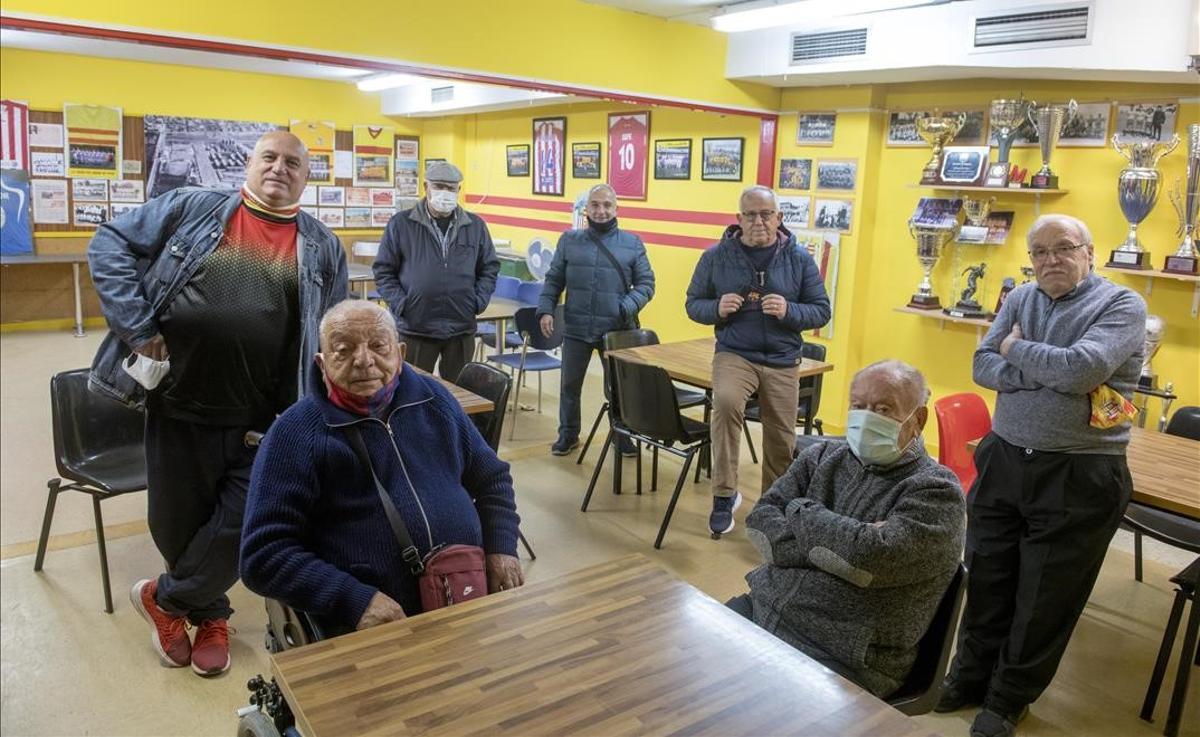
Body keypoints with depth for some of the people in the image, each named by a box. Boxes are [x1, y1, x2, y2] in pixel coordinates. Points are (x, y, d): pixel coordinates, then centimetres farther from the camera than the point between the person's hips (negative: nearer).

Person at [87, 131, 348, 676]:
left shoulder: (323, 248, 5)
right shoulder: (192, 208, 2)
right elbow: (110, 245, 2)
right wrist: (138, 327, -9)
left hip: (264, 420, 1)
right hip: (179, 406, 0)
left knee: (241, 526, 3)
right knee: (177, 523, 13)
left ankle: (164, 598, 31)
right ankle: (209, 615, 40)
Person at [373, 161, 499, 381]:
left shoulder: (475, 226, 6)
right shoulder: (400, 224, -1)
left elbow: (490, 268, 11)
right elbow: (383, 270, 1)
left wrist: (478, 302, -1)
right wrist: (400, 305, -9)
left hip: (461, 329, 2)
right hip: (414, 329, -2)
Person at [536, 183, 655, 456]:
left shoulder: (633, 243, 2)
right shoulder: (569, 240, 5)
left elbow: (646, 283, 1)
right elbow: (553, 280, 7)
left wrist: (628, 308, -16)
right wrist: (546, 310, -6)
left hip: (617, 330, -1)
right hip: (576, 329, 1)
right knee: (570, 385, 12)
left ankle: (624, 436, 28)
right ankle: (568, 434, 30)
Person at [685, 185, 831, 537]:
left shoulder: (799, 258, 1)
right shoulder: (716, 256, -1)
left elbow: (821, 310, 3)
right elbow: (693, 304, 6)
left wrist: (788, 311, -18)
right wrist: (717, 308, -16)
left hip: (783, 361, 2)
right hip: (734, 353, -2)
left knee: (781, 440, 8)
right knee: (726, 402, -33)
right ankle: (724, 495, -20)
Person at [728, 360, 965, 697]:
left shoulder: (937, 490, -7)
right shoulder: (822, 456, 10)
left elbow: (871, 557, -23)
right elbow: (760, 523, 0)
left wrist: (800, 511, -7)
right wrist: (841, 545, -14)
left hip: (840, 657, -6)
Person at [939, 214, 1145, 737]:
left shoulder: (1122, 305, -9)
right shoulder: (1020, 299, 7)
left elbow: (1081, 369, -25)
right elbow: (983, 366, -1)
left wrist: (1017, 349, -9)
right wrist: (1049, 375, -16)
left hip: (1079, 476, -4)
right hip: (1003, 459, 5)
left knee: (1046, 597, 8)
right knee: (986, 579, 14)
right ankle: (972, 675, 34)